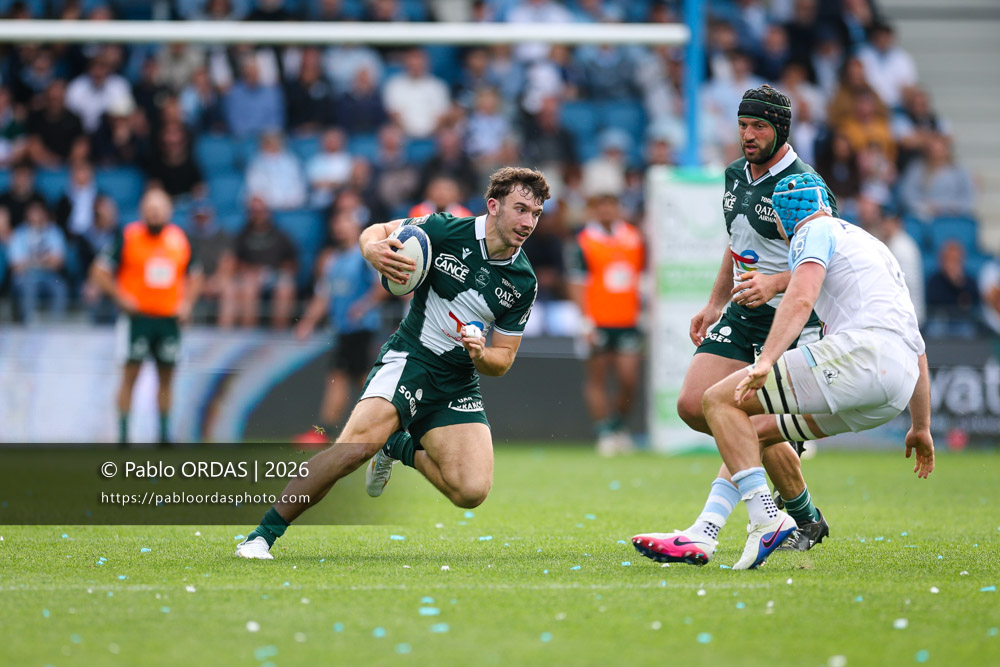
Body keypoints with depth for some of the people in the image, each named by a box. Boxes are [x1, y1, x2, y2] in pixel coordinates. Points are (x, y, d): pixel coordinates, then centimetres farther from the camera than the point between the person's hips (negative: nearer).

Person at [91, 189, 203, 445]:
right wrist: (120, 297, -12)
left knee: (166, 377, 8)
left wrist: (187, 303, 5)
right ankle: (123, 434, -2)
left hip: (169, 318, 4)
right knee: (130, 374, -6)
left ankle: (165, 434, 17)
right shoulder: (127, 237, -4)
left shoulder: (180, 239, 8)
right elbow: (99, 272, -2)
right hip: (137, 316, -4)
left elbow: (194, 276, 21)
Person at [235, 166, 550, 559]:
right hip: (409, 359, -4)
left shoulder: (523, 283, 2)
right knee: (358, 445, -30)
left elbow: (503, 359, 10)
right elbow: (378, 231, 5)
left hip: (459, 386, 4)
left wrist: (481, 355, -14)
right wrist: (374, 250, -19)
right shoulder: (447, 231, -8)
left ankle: (402, 449, 14)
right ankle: (262, 535, -22)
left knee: (472, 491, -17)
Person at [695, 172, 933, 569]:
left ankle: (766, 519, -22)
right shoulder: (871, 244, 36)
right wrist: (921, 427, 41)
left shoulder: (815, 231, 10)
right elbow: (916, 347, 36)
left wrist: (765, 361, -24)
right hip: (892, 395, 9)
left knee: (720, 400, -6)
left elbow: (801, 300, -13)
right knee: (759, 428, 21)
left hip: (859, 351, -9)